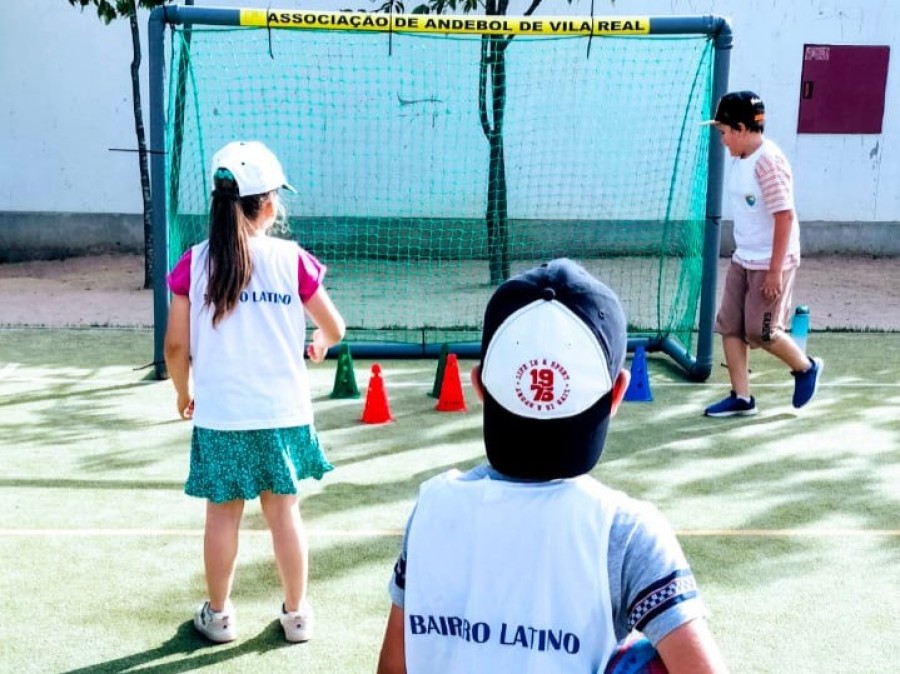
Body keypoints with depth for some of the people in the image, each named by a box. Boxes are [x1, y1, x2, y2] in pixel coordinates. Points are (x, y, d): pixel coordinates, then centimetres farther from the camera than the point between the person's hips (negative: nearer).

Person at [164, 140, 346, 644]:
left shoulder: (195, 263, -6)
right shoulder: (292, 259, -8)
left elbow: (176, 346, -3)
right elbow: (335, 328, 1)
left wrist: (183, 393, 15)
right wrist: (321, 344, 25)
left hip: (218, 415, 0)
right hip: (283, 414, 0)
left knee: (224, 515, 13)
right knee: (285, 512, 12)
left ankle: (219, 616, 28)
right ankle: (297, 614, 25)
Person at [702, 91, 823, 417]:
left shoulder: (768, 162, -20)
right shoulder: (739, 159, 6)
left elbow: (785, 216, -23)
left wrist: (775, 271, -23)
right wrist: (742, 254, 18)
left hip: (771, 264, -9)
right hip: (742, 260, 9)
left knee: (760, 332, -2)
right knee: (730, 326, 6)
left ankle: (806, 368, 25)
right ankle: (741, 398, 14)